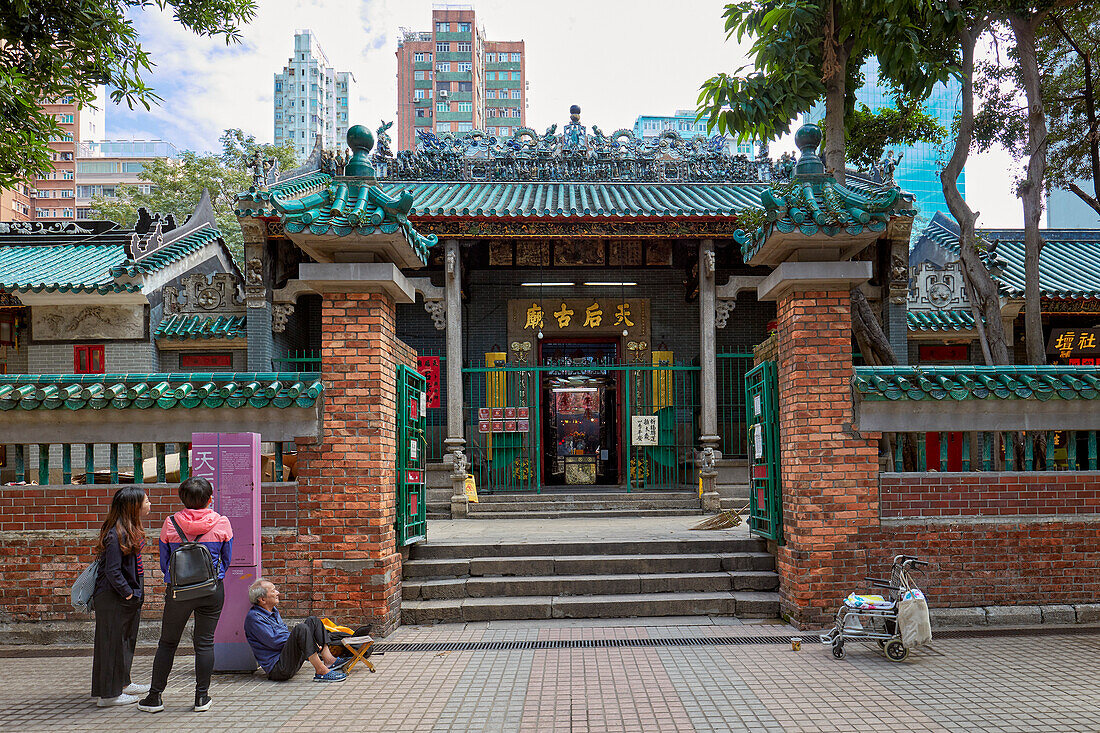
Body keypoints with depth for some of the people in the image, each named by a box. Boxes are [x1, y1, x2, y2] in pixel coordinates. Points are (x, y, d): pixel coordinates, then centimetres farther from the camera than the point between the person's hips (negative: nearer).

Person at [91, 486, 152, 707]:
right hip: (114, 599, -10)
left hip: (129, 597, 10)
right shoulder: (117, 534, -22)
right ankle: (108, 694, 8)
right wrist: (128, 593, -18)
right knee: (113, 642, -1)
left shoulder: (130, 530, 9)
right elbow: (112, 571, -24)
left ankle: (122, 683, 34)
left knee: (127, 639, 20)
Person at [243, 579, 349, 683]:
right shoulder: (254, 617, -13)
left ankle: (329, 660, -6)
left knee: (313, 620, 6)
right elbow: (274, 642, -19)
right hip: (277, 669, -10)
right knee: (300, 628, -29)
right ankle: (321, 671, -29)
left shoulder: (273, 611, 17)